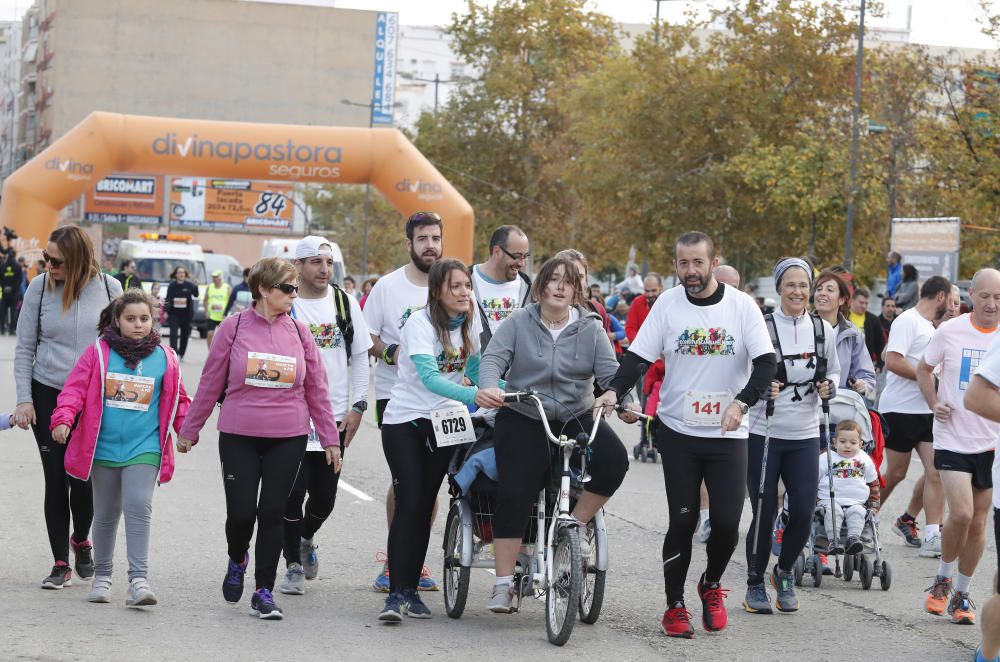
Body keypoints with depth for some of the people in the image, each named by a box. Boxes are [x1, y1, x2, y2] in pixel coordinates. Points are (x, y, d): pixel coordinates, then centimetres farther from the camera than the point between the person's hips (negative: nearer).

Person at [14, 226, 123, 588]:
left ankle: (81, 539, 24)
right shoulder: (40, 287, -2)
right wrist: (24, 399, -4)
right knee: (56, 479, 1)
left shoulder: (108, 288, -3)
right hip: (48, 395, 1)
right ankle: (61, 562, 11)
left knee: (82, 478, -7)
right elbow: (25, 349, 3)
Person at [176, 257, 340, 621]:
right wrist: (189, 430, 9)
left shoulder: (299, 333, 4)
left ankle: (264, 592, 11)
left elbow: (317, 390, 9)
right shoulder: (234, 328, -2)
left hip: (287, 440, 1)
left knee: (272, 513, 1)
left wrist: (331, 439, 9)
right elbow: (210, 384, 4)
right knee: (241, 512, -2)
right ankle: (237, 561, 32)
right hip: (239, 437, -1)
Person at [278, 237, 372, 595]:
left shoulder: (346, 304, 6)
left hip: (335, 417, 3)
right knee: (293, 491, -5)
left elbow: (360, 358, 11)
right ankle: (294, 564, 10)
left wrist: (357, 407, 3)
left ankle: (306, 538, 37)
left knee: (325, 494, 6)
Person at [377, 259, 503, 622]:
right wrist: (473, 396, -45)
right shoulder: (420, 323, -18)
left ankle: (411, 589, 12)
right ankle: (395, 593, -13)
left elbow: (475, 370, 11)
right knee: (408, 503, -14)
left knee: (425, 506, 5)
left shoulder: (470, 323, 1)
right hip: (404, 421, -5)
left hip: (442, 422, 5)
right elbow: (429, 377, -31)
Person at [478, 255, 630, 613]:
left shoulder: (590, 328, 3)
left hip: (577, 416, 2)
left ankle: (576, 524, -2)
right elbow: (493, 359, -10)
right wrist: (490, 386, -32)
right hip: (524, 421, -2)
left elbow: (609, 370, -5)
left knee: (614, 460, -26)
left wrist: (615, 392, -29)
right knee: (514, 495, -14)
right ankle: (503, 584, -7)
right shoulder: (519, 323, 0)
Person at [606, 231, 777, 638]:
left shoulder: (741, 305, -4)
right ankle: (674, 605, 13)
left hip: (727, 434, 0)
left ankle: (711, 585, 23)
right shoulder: (667, 304, -1)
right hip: (678, 431, 0)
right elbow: (637, 357, -1)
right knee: (683, 520, -1)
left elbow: (765, 363, -8)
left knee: (727, 520, -6)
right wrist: (614, 391, -19)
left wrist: (741, 403, -23)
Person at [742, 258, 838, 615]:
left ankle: (784, 572, 22)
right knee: (764, 512, -1)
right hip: (764, 433, -3)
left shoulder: (824, 330, 5)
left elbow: (834, 371, 18)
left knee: (803, 511, -4)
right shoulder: (762, 327, -7)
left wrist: (829, 386, -3)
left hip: (805, 435, 3)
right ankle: (755, 583, 16)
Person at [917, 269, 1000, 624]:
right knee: (961, 514, -15)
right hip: (953, 439, -2)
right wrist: (934, 403, -3)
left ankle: (961, 593, 23)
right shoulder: (950, 331, -4)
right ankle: (943, 578, 11)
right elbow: (923, 369, 11)